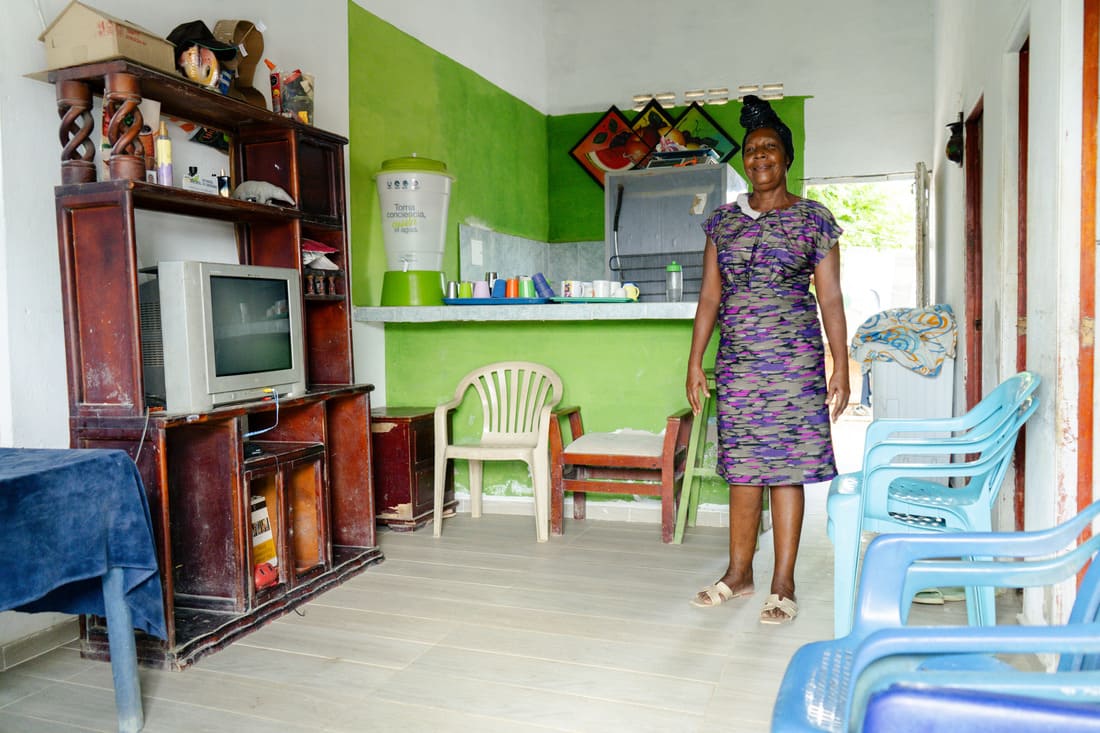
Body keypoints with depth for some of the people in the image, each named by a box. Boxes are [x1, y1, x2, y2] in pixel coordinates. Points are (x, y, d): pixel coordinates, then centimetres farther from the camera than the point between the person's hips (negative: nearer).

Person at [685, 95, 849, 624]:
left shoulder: (814, 219, 2)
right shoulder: (723, 219, 10)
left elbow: (831, 298, 0)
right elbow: (710, 294, 9)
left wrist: (841, 368, -5)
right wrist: (695, 362, 4)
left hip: (794, 359, -3)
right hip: (736, 360, 3)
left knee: (787, 466, 0)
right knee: (741, 465, 8)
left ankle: (783, 584, 11)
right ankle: (739, 574, 21)